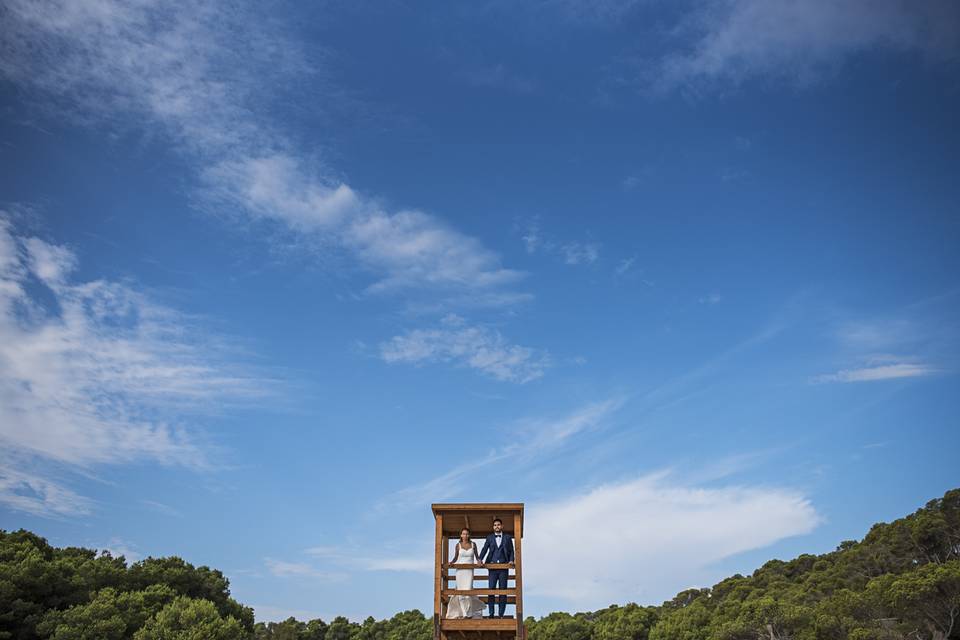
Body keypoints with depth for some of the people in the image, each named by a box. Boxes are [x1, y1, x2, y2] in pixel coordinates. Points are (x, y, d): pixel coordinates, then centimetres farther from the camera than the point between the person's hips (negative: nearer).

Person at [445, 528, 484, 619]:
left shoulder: (473, 544, 4)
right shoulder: (458, 545, 3)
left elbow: (477, 556, 11)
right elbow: (455, 558, 10)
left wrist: (479, 562, -8)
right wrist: (451, 562, -10)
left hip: (469, 571, -1)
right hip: (460, 570, 1)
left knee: (468, 591, -13)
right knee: (460, 592, -1)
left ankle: (469, 613, 1)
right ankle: (463, 613, 11)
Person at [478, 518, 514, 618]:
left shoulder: (507, 537, 10)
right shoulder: (489, 537, 12)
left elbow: (511, 551, 8)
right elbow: (484, 549, 3)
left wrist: (511, 560, -9)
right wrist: (480, 559, -12)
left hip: (503, 566, 0)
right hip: (492, 566, 0)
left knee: (503, 590, -1)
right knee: (491, 589, -5)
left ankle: (501, 614, 3)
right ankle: (491, 613, -2)